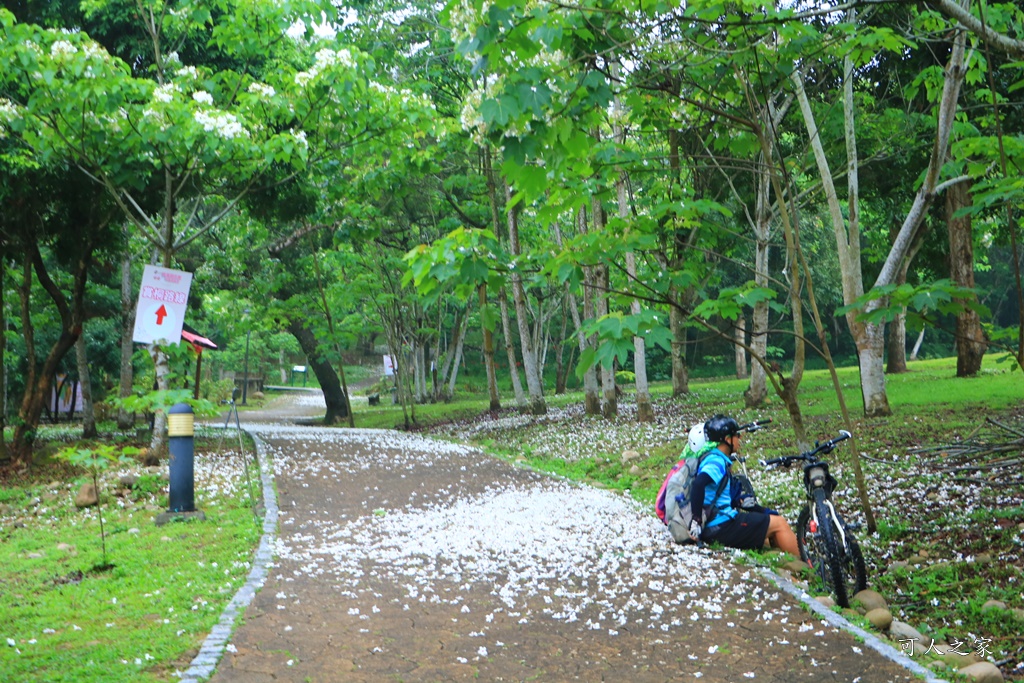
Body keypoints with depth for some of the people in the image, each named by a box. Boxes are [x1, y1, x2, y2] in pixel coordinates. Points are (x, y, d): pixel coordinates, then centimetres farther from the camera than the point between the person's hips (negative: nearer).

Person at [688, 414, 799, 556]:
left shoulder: (717, 459, 17)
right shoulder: (716, 461, -14)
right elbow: (698, 483, -33)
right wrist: (696, 520, -33)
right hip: (722, 526, -10)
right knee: (779, 523, -1)